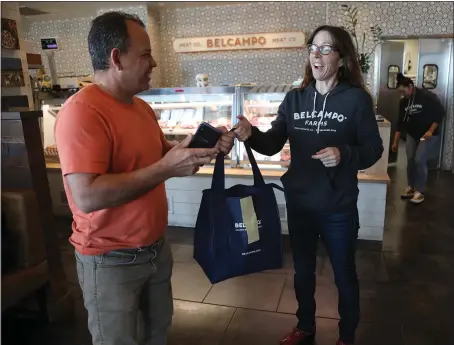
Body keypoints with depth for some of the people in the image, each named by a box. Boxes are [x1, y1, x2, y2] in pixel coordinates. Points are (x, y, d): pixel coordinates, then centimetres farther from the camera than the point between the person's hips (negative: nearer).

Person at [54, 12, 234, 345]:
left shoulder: (141, 107, 5)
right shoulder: (82, 111, -23)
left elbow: (160, 154, 17)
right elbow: (87, 197, -31)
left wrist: (206, 146, -1)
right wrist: (166, 168, -31)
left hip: (156, 247, 8)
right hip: (111, 259, -8)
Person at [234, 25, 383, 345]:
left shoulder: (357, 99, -10)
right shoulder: (294, 98, 1)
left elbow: (373, 150, -8)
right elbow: (273, 144, -5)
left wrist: (344, 154, -26)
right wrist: (251, 134, -25)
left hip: (338, 208, -3)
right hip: (299, 204, 4)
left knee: (344, 275, 16)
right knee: (303, 271, 21)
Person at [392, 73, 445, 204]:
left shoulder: (427, 97, -17)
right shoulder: (403, 102, 0)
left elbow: (440, 112, -13)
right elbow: (401, 122, 4)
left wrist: (431, 131, -20)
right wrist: (395, 141, 3)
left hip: (428, 135, -6)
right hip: (412, 135, 6)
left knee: (419, 161, -13)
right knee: (410, 161, 4)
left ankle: (420, 191, -2)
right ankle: (411, 187, 20)